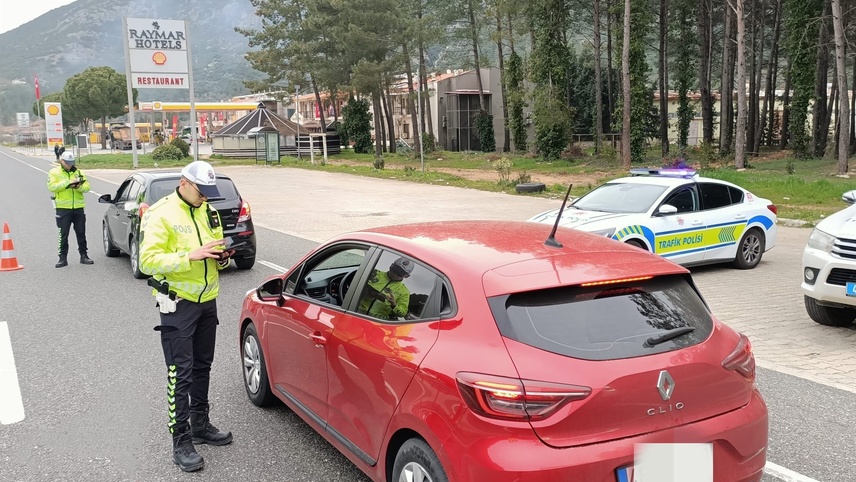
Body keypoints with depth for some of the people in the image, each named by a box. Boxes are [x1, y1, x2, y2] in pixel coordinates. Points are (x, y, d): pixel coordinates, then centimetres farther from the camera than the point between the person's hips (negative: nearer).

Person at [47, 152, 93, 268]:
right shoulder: (54, 172, 3)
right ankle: (63, 258, 8)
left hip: (78, 207, 3)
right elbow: (52, 186, -13)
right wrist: (68, 183, -19)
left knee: (81, 233, 8)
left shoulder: (78, 172, 12)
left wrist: (79, 186, -17)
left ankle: (84, 256, 17)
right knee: (64, 234, 1)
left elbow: (87, 186, 4)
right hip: (63, 208, -3)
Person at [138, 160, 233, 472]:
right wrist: (190, 256, -31)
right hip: (177, 304, -7)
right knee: (180, 373, -5)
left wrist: (221, 257, -5)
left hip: (208, 301, 7)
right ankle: (181, 442, 4)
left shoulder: (208, 212, 8)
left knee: (202, 367, 17)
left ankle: (200, 426, 32)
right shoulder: (160, 215, -14)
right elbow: (147, 260, -22)